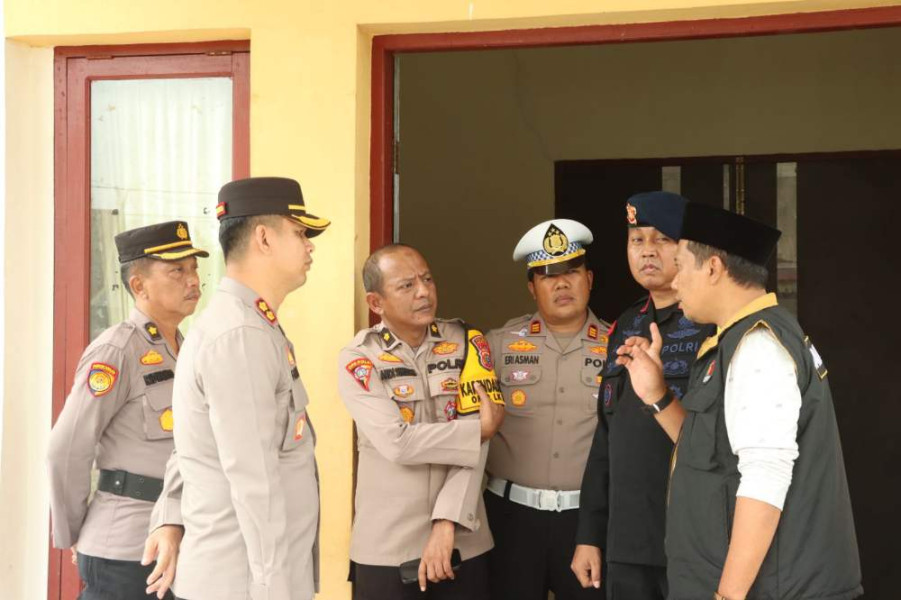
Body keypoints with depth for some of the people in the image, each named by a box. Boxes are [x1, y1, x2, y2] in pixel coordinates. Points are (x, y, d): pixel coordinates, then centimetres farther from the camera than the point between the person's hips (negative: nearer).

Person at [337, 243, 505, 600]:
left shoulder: (467, 343, 2)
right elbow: (396, 443, -17)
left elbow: (473, 449, -7)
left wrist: (447, 523, -16)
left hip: (464, 543, 2)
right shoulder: (358, 359, -4)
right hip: (386, 549, -2)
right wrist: (483, 429, -10)